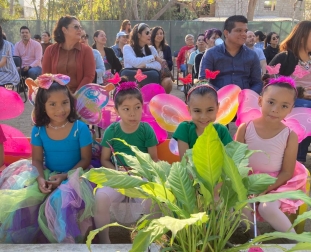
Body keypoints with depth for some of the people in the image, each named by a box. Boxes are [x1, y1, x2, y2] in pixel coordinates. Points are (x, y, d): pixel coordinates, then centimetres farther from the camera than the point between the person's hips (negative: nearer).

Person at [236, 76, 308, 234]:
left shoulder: (290, 136, -11)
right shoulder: (245, 129, -8)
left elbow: (287, 172, -8)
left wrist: (266, 188, -20)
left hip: (276, 183, -2)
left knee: (267, 208, -25)